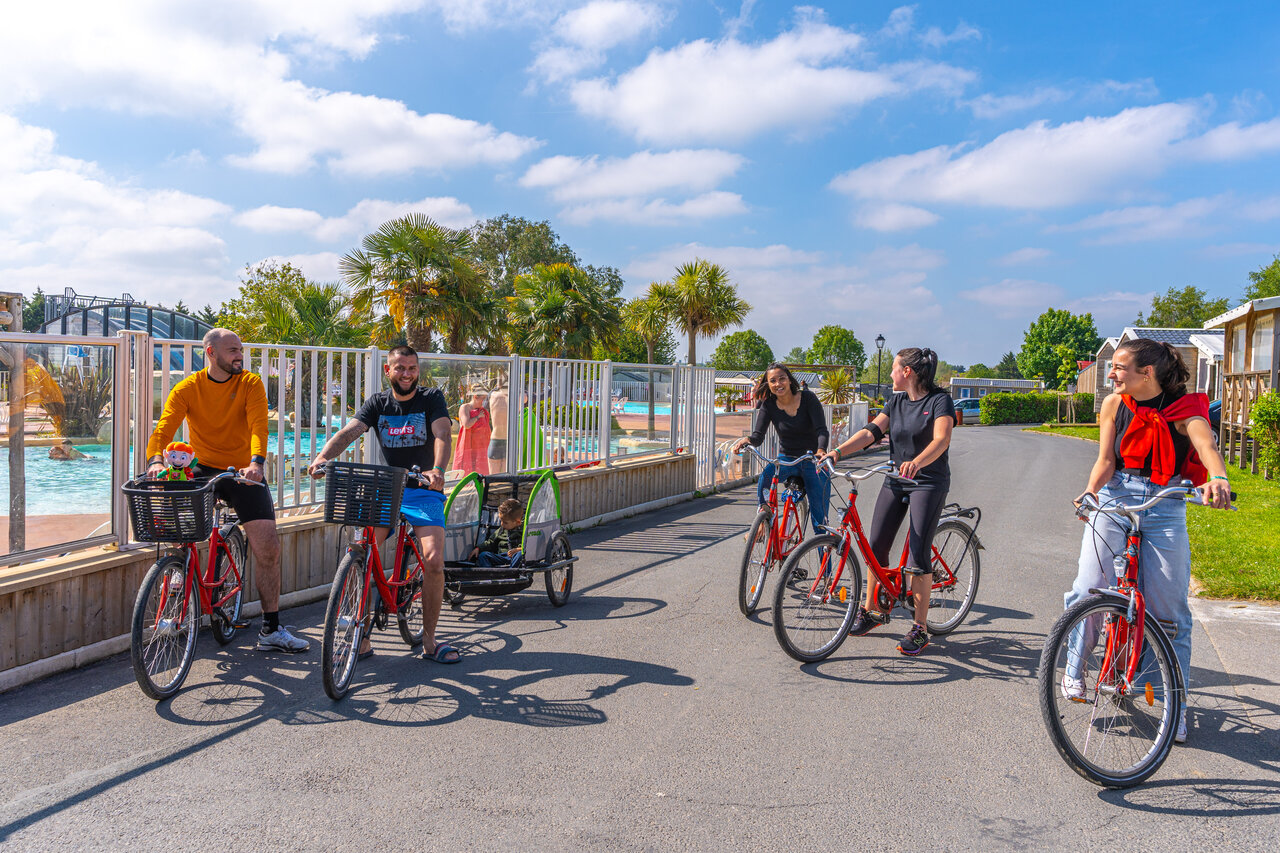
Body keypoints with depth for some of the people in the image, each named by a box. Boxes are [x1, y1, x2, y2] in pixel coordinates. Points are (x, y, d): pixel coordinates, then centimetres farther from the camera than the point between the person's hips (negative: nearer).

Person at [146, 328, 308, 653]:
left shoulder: (251, 383, -4)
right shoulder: (188, 388, -2)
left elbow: (258, 425, -18)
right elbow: (164, 427, -13)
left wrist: (255, 462, -36)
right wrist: (156, 460, -33)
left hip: (244, 472, -1)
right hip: (204, 468, 1)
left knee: (267, 546, -9)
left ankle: (271, 629, 3)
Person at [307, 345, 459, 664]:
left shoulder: (432, 398, 0)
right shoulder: (378, 403, 7)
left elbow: (442, 434, -18)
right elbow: (349, 432, -9)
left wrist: (438, 470, -39)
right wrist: (322, 458, -29)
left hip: (424, 489, -2)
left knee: (433, 560, -18)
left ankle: (429, 640, -1)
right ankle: (362, 637, -1)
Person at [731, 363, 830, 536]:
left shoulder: (808, 398, -12)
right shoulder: (768, 405, -4)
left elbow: (822, 430, -21)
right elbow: (758, 436, -13)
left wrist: (821, 451, -42)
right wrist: (747, 440, -37)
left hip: (813, 461, -2)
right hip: (786, 459, 2)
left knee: (819, 514, -5)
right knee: (766, 476, -32)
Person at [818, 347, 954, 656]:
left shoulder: (940, 401, -11)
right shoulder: (896, 401, 9)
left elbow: (941, 439, -26)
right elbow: (872, 431, -1)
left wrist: (916, 463, -46)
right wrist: (837, 451, -16)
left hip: (928, 482, -6)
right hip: (895, 480, 7)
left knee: (918, 554, -9)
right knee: (876, 546, 6)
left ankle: (920, 629, 1)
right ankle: (872, 610, 23)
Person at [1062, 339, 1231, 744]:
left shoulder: (1184, 408, -4)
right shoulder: (1114, 404, 4)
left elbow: (1206, 444, -24)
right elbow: (1106, 460, 0)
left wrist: (1218, 479, -45)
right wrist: (1090, 491, -20)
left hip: (1165, 508, -1)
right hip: (1115, 501, 1)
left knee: (1169, 611, 2)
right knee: (1088, 591, -11)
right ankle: (1074, 669, 11)